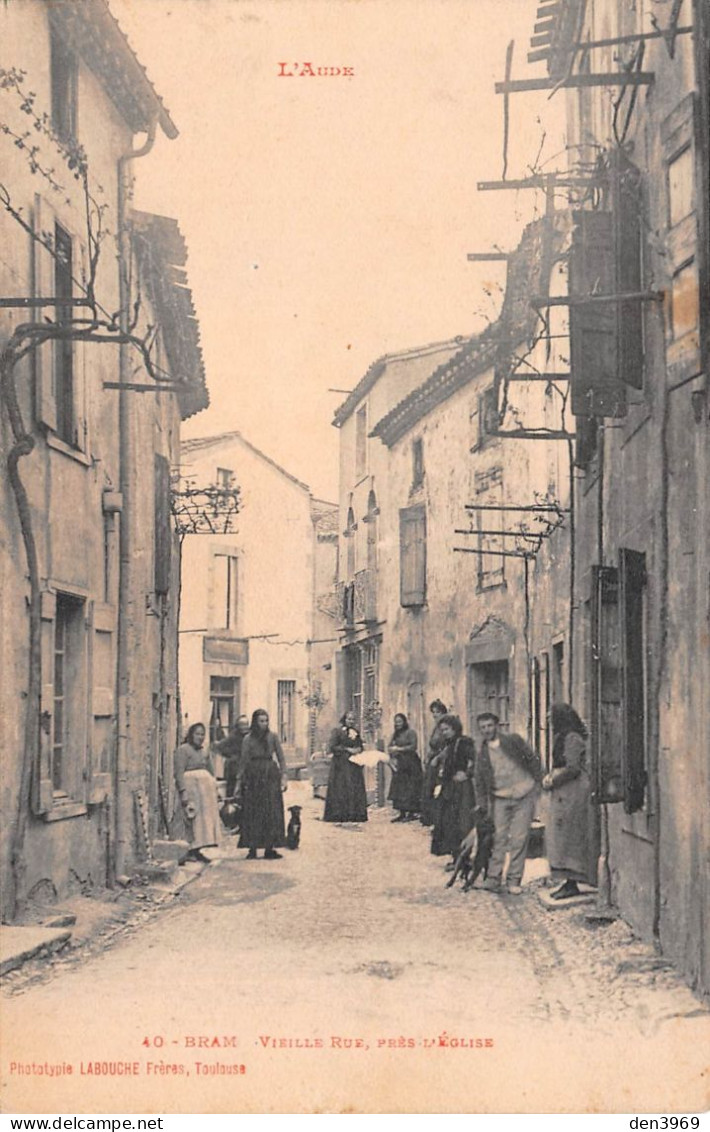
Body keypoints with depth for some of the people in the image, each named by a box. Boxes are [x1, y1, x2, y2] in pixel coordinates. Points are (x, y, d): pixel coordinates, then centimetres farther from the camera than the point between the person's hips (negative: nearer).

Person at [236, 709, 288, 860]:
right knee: (252, 814, -1)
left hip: (270, 776, 1)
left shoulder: (272, 737, 4)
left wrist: (284, 776, -7)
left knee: (272, 813, -2)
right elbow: (244, 762, 6)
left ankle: (269, 848, 2)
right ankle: (252, 849, 2)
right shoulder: (248, 739, 3)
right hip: (253, 778, -1)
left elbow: (281, 758, 4)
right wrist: (239, 782, 4)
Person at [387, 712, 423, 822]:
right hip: (398, 764, 6)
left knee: (410, 789, -7)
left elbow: (413, 747, -13)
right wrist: (392, 758, -5)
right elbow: (390, 747, 12)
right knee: (398, 788, 2)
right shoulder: (395, 734, 15)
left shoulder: (410, 733, -4)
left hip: (410, 764, -6)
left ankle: (411, 813, -3)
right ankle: (401, 813, 5)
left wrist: (399, 749, -11)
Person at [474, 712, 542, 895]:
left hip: (523, 796, -2)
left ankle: (514, 881, 3)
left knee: (519, 838, -2)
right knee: (499, 838, -5)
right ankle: (493, 878, -1)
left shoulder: (514, 741, 0)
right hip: (500, 799, 2)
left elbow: (533, 758, 5)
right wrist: (481, 805, 3)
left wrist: (537, 781, -1)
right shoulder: (482, 754, 7)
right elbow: (480, 782, 10)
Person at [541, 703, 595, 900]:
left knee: (567, 837, -7)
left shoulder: (572, 739, -16)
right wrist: (550, 776, 4)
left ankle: (571, 884, -5)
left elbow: (572, 769, -21)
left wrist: (552, 782, -11)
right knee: (562, 837, 10)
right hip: (565, 794, 10)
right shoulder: (564, 737, 16)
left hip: (572, 794, -10)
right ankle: (568, 882, 12)